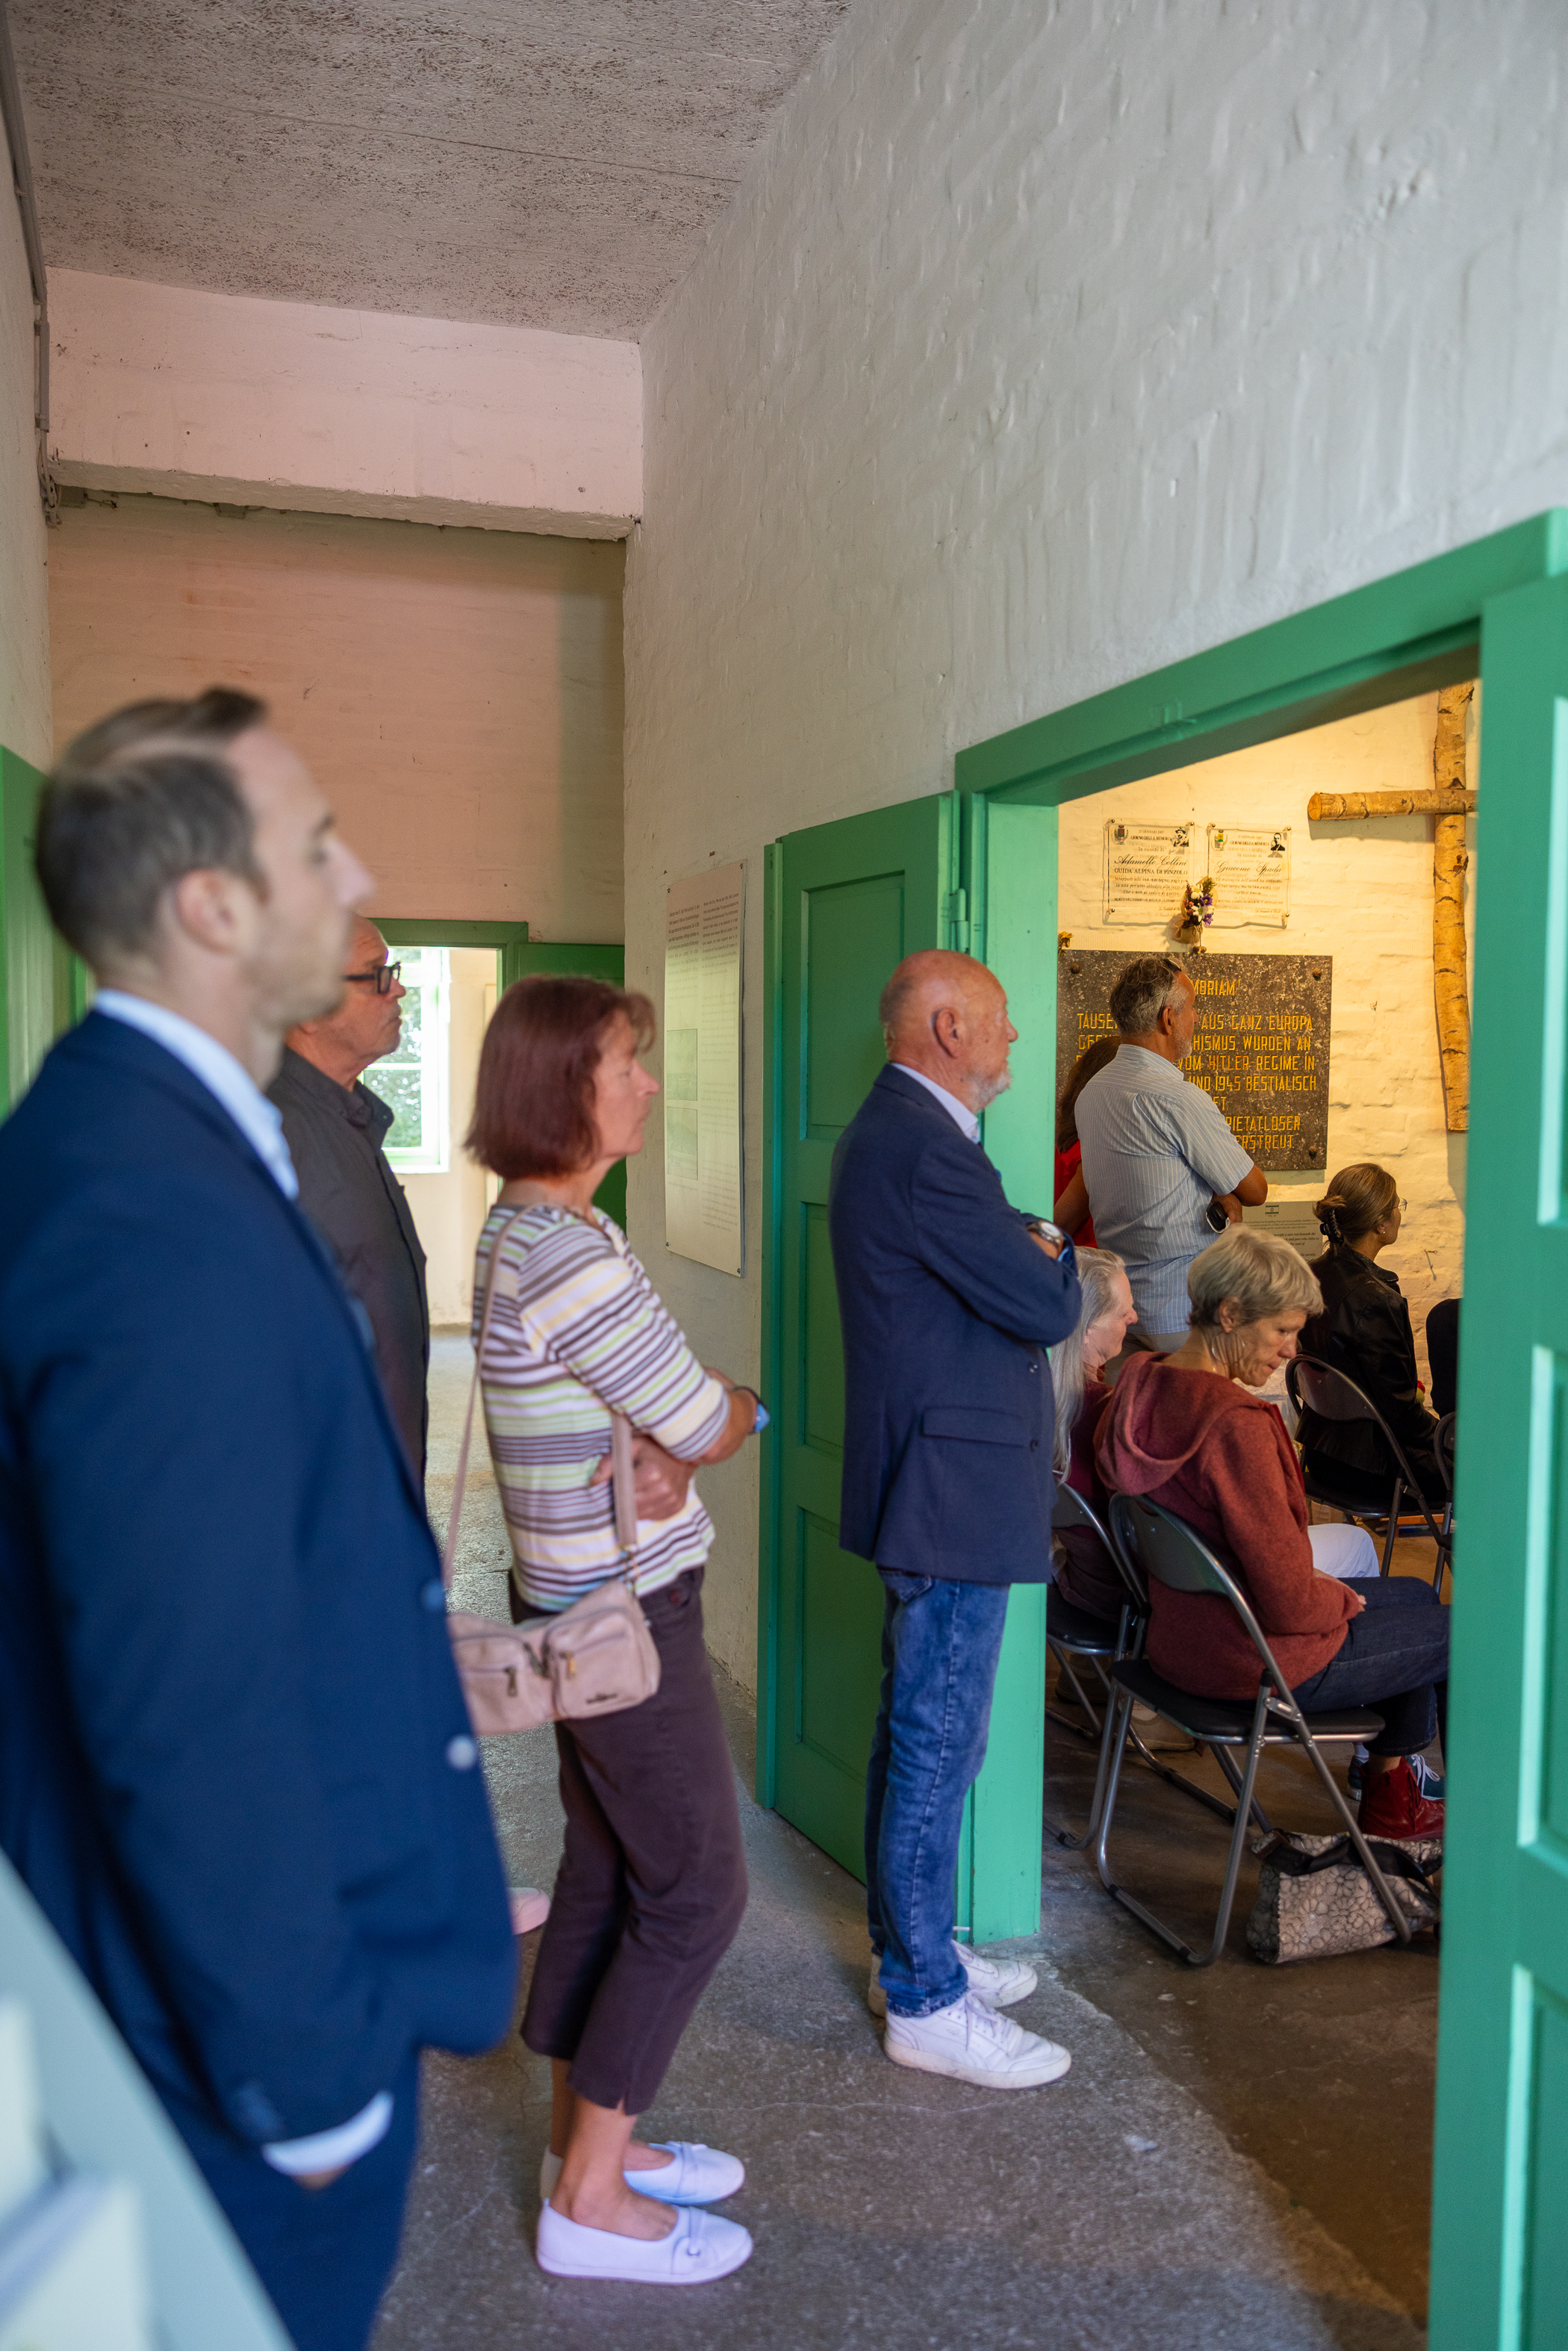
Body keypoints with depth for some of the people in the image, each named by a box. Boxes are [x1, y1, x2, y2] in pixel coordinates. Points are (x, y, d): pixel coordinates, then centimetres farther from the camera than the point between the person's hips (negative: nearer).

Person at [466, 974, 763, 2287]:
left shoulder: (524, 1230, 7)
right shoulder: (574, 1259, -25)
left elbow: (672, 1395, 12)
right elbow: (710, 1429, -18)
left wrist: (663, 1434, -6)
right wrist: (747, 1408, 2)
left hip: (578, 1600, 10)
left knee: (608, 1869, 19)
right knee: (696, 1892, 3)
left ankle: (588, 2133, 35)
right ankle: (590, 2201, 15)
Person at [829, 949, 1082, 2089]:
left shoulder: (901, 1131, 13)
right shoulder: (921, 1149, -22)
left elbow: (1019, 1251, 15)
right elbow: (1046, 1305, -20)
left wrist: (1037, 1249, -6)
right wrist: (1058, 1260, 0)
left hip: (933, 1486, 11)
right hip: (952, 1492, -11)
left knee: (916, 1733, 20)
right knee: (938, 1746, 1)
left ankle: (910, 1949, 35)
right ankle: (927, 2004, 15)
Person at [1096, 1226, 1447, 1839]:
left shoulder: (1145, 1384, -4)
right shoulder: (1235, 1424, -32)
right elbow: (1290, 1604, -26)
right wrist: (1343, 1600, -4)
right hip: (1264, 1662, -8)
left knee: (1416, 1597, 26)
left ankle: (1390, 1789, 39)